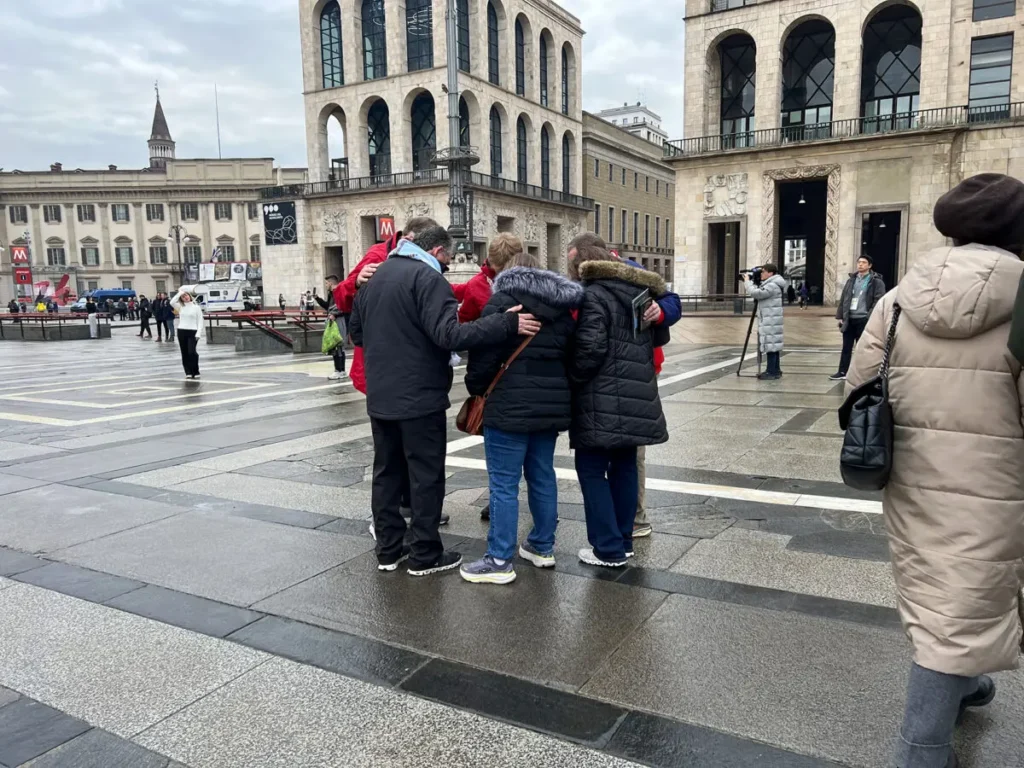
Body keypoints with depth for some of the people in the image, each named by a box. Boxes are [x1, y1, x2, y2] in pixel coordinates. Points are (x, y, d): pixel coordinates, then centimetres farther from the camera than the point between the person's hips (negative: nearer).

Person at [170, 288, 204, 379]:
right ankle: (188, 372, 11)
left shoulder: (196, 307, 0)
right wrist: (179, 293, -6)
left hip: (192, 331, -4)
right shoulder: (180, 306, 8)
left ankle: (195, 372, -1)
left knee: (192, 352, -14)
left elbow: (200, 321, -2)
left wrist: (198, 333, -12)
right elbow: (171, 303, -13)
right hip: (181, 331, 4)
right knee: (185, 353, 5)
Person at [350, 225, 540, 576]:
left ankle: (388, 549, 23)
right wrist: (507, 323, -31)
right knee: (426, 476, 3)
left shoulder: (376, 275, 13)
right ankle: (425, 555, 11)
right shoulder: (427, 276, -13)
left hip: (380, 397, 8)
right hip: (420, 398, -8)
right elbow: (448, 333, -28)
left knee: (387, 471, 15)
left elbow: (356, 332, 21)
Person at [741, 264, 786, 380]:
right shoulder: (770, 284, 17)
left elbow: (755, 293, -23)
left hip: (771, 322, -10)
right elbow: (758, 293, 23)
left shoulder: (773, 286, -15)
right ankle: (776, 370, 17)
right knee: (773, 345, 12)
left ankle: (772, 372, -8)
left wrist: (747, 281, -9)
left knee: (770, 345, -9)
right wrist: (748, 281, 13)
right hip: (769, 321, 10)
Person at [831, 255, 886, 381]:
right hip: (849, 318, 5)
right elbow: (843, 299, 14)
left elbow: (879, 301, -9)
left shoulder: (876, 281, -3)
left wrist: (870, 318, -17)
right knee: (846, 347, 9)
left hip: (864, 319, -5)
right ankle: (842, 372, 16)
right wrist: (840, 316, 8)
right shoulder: (851, 280, 13)